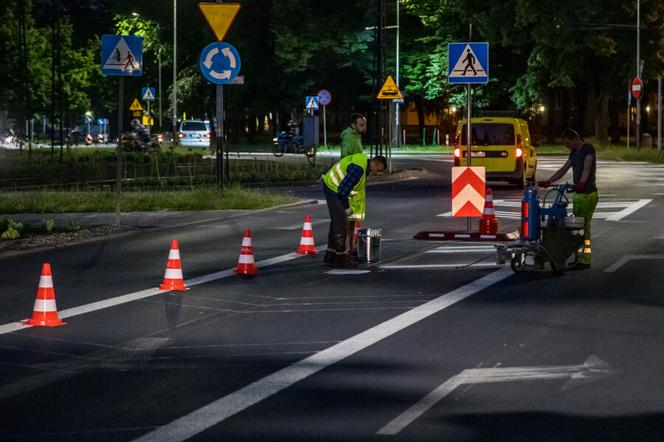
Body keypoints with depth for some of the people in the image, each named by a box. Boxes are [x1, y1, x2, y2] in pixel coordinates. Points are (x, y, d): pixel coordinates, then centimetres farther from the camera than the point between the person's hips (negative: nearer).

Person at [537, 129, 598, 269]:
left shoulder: (588, 149, -11)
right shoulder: (574, 153, 16)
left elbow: (587, 167, -28)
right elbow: (563, 170, 20)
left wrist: (582, 182, -44)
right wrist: (547, 182, 13)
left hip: (588, 194, -9)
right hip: (578, 194, 9)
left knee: (584, 227, -9)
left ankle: (585, 260, -7)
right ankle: (579, 257, 13)